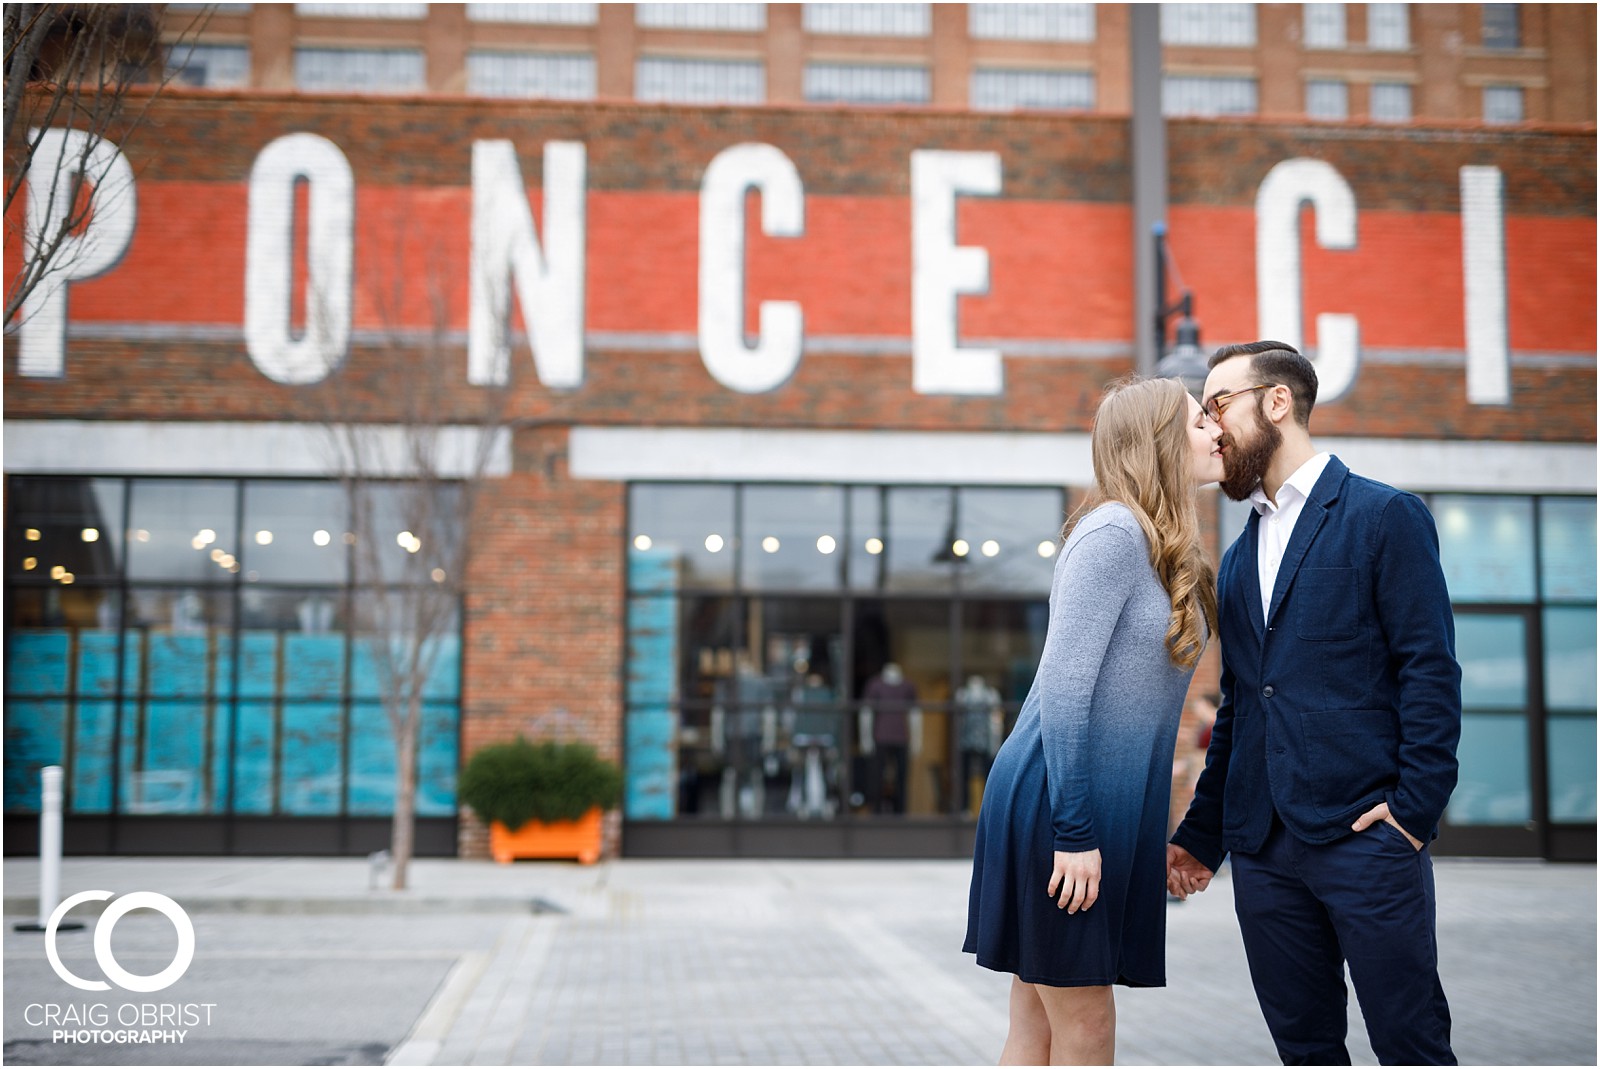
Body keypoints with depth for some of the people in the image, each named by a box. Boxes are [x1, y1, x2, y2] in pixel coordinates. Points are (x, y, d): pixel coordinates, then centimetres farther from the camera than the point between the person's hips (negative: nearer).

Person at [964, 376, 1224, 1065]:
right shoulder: (1115, 535, -12)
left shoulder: (1171, 555, 16)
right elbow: (1062, 685, -18)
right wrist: (1074, 832, -20)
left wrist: (1154, 838, 17)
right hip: (1054, 805, -9)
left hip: (1103, 811, 9)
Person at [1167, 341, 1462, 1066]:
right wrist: (1202, 833, 15)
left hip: (1365, 835, -6)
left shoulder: (1385, 517, 0)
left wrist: (1414, 808, -15)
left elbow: (1431, 673, -6)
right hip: (1263, 845, 6)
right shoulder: (1239, 557, 20)